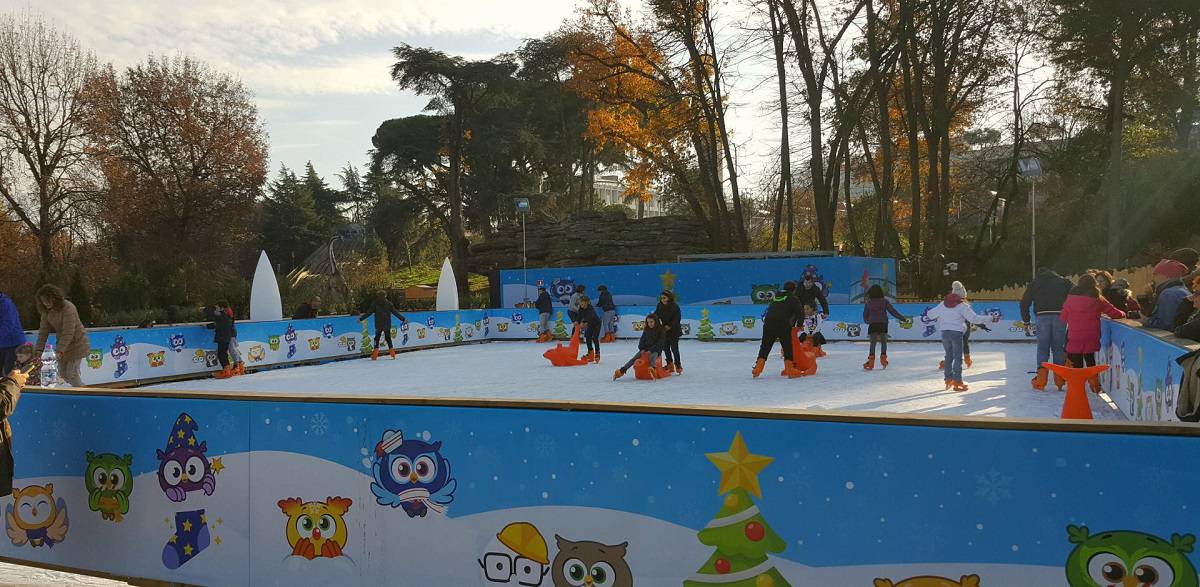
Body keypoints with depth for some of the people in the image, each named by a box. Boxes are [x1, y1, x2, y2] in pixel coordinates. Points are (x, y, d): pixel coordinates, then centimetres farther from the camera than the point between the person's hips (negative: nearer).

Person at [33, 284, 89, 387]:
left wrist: (59, 350, -32)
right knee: (62, 374, 7)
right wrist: (38, 350, -11)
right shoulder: (47, 311, 0)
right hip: (62, 343, 8)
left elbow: (69, 332, -27)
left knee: (72, 374, -10)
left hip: (76, 343, -8)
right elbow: (43, 331, -2)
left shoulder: (68, 308, -23)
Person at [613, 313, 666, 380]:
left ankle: (652, 368, -70)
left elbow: (660, 343, -14)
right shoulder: (646, 330, 10)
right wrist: (642, 349, -8)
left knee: (652, 356, -40)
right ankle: (622, 370, -27)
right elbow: (642, 340, 12)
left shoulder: (661, 331, -6)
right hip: (645, 349, 5)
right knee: (634, 358, -18)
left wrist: (651, 350, -22)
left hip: (656, 350, -5)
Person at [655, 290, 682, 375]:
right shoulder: (660, 306, 3)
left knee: (674, 349, -6)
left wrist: (669, 326, -21)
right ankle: (670, 366, 19)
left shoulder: (675, 306, -12)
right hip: (664, 331, 5)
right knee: (666, 348, 7)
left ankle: (678, 366, 6)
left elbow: (677, 318, -14)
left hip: (674, 331, -5)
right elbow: (656, 315, 7)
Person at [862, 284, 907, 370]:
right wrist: (902, 317, 3)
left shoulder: (868, 302, 2)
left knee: (873, 342, 3)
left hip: (872, 324, 1)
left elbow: (865, 315, 9)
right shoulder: (885, 301, -2)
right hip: (883, 324, -1)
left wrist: (867, 321, 29)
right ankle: (883, 356, 1)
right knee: (883, 342, 12)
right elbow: (892, 310, -4)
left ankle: (871, 359, -7)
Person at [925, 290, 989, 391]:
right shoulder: (962, 306, -5)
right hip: (956, 333, -5)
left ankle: (948, 379, 24)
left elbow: (930, 314, 17)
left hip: (944, 332, 5)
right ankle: (957, 382, -3)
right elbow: (974, 319, -11)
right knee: (958, 357, 0)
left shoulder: (943, 305, 9)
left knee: (948, 356, 19)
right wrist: (989, 318, -4)